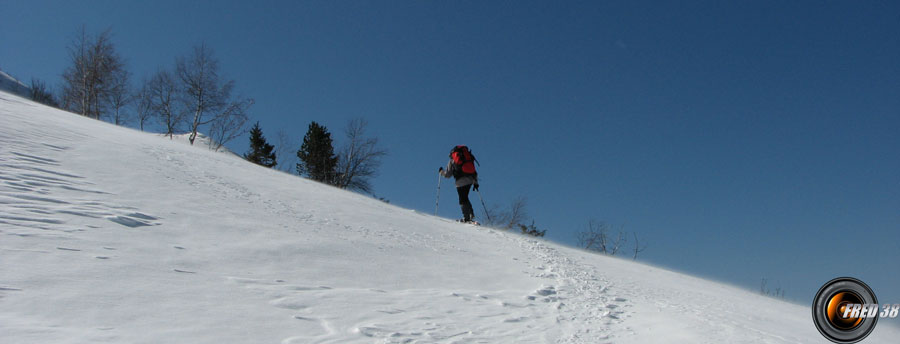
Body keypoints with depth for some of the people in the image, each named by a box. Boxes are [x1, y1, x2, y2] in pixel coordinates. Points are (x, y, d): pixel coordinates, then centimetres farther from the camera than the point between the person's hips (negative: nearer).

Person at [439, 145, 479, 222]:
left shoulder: (451, 161, 8)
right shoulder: (468, 158, 19)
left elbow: (447, 175, 8)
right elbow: (474, 172, 18)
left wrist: (441, 171, 28)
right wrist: (475, 182, 24)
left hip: (460, 181, -4)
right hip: (470, 180, 4)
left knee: (463, 200, 2)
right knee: (465, 197, 21)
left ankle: (467, 218, -4)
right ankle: (471, 214, 12)